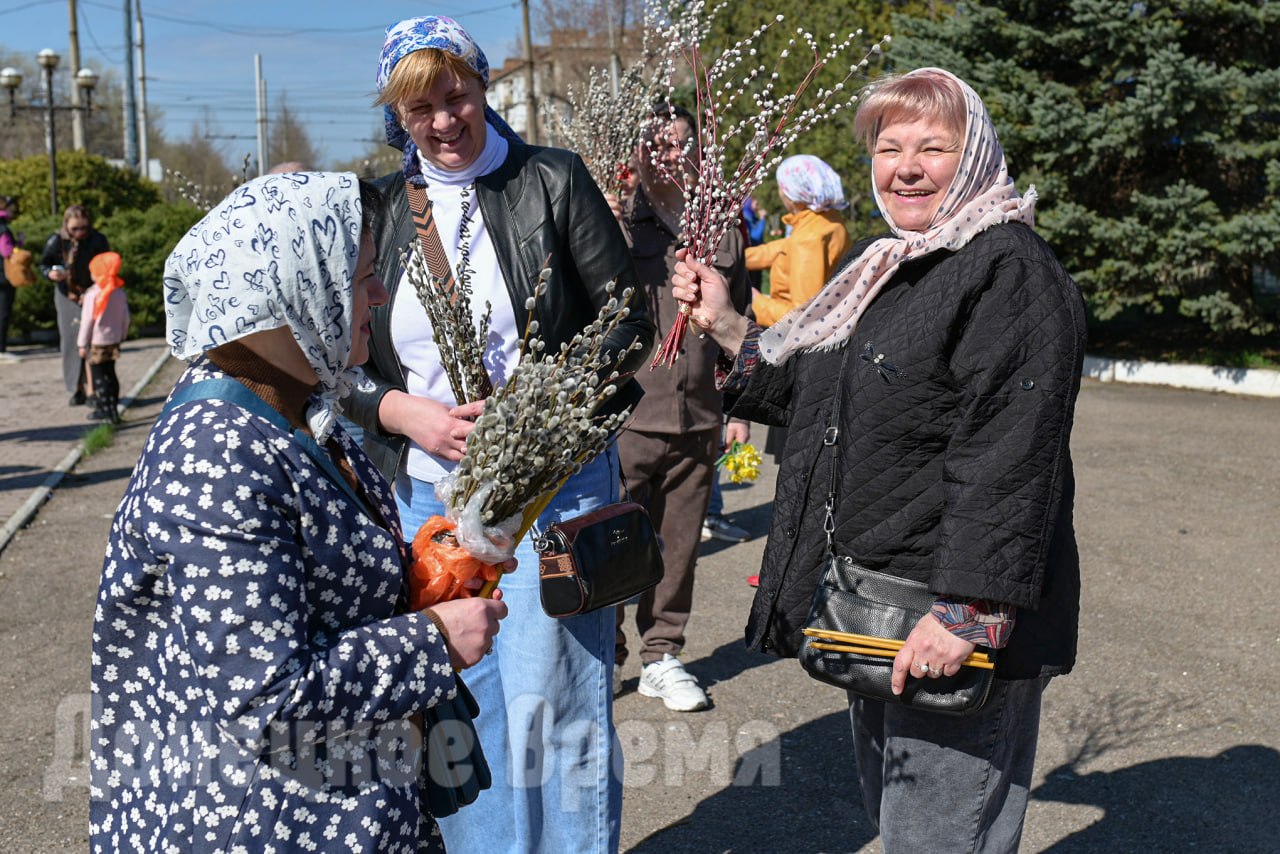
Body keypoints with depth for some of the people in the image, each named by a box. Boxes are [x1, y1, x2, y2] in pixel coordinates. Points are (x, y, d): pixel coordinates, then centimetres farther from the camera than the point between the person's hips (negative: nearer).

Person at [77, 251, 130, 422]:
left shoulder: (92, 294, -16)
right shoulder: (119, 292, 2)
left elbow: (87, 321, -13)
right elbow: (125, 318, 7)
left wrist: (83, 344, -6)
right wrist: (121, 336, 20)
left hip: (97, 343, -6)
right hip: (113, 341, 6)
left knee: (99, 377, 1)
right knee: (110, 374, 15)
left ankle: (105, 410, 0)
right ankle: (112, 409, 19)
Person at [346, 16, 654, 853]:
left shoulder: (552, 180, 0)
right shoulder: (381, 211, 8)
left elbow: (630, 319, -1)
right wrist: (409, 413, -11)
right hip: (426, 493, 4)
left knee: (552, 708, 0)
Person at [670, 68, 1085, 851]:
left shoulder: (1010, 270, -15)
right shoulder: (881, 265, 15)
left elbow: (1009, 457, -23)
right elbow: (816, 396, 22)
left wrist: (969, 613, -27)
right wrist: (726, 326, 12)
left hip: (960, 626, -9)